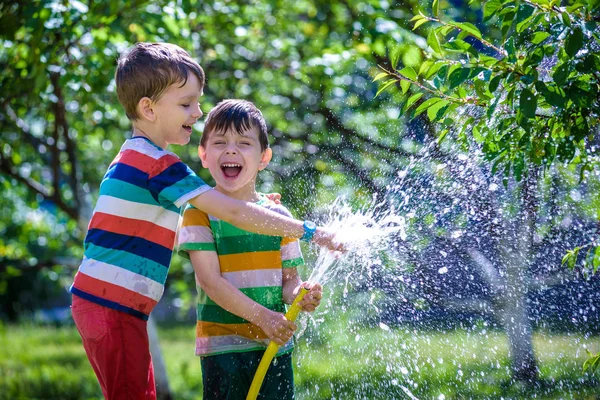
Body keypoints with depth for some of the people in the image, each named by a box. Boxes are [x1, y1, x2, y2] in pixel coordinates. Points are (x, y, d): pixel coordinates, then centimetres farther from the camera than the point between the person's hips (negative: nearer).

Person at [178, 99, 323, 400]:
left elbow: (289, 278, 10)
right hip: (223, 345, -3)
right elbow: (210, 280, -11)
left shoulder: (279, 215, 7)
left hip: (276, 343, 3)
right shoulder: (200, 212, -4)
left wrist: (300, 295, -15)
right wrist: (262, 316, -20)